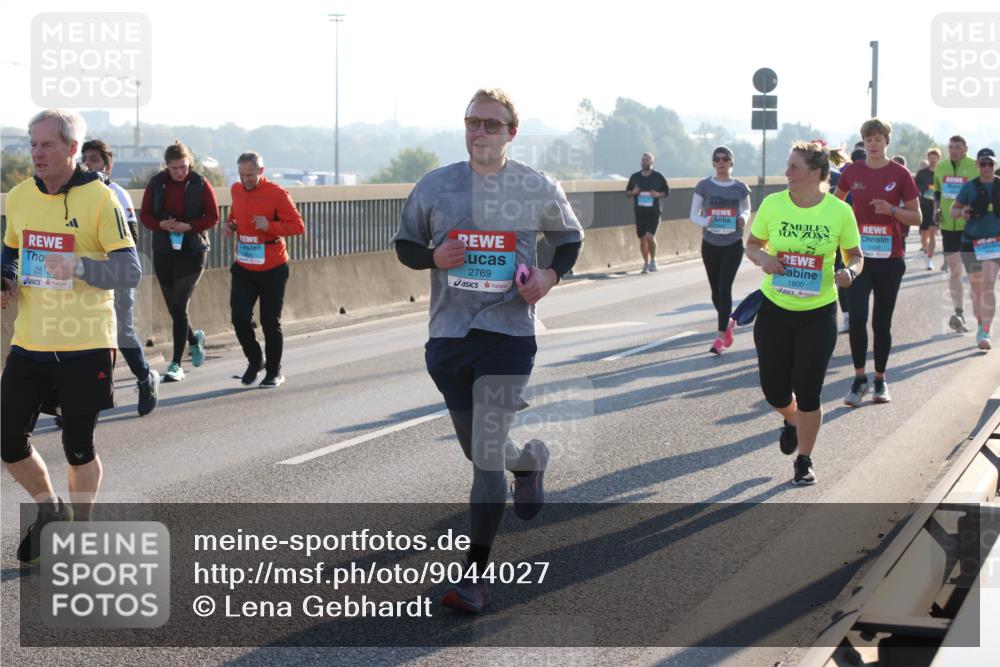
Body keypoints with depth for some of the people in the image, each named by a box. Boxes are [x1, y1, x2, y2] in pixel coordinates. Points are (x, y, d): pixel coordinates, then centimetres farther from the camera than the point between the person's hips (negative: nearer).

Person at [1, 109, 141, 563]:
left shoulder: (99, 198, -10)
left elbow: (130, 271, -12)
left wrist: (78, 266, -26)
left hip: (85, 347, -4)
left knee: (78, 447, 7)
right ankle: (50, 511, 29)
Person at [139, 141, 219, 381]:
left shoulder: (200, 183, -4)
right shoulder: (156, 183, 2)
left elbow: (213, 217, -2)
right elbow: (145, 215, 5)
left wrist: (189, 226, -18)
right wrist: (161, 225, -15)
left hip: (193, 251, -3)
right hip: (163, 252, 3)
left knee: (179, 306, -11)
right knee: (174, 308, 10)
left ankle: (176, 364, -7)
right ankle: (194, 339, 42)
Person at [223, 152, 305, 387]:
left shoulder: (277, 194, -12)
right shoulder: (237, 190, 5)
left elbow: (298, 226, -12)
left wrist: (270, 226, -26)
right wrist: (230, 225, 2)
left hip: (272, 270, -4)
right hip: (243, 268, 4)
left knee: (270, 322, 4)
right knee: (239, 317, -7)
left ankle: (274, 372, 19)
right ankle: (254, 360, 18)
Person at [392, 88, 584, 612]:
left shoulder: (539, 190, 0)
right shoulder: (435, 186, 2)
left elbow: (570, 237, 17)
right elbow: (405, 243, 12)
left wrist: (551, 275, -3)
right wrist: (432, 257, -10)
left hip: (508, 336, -3)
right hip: (448, 335, 3)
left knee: (487, 456, -11)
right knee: (477, 450, 15)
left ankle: (475, 574, -3)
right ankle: (530, 460, 51)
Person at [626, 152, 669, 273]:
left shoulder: (658, 177, 0)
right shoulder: (635, 177, 7)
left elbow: (667, 191, 8)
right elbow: (627, 193, 15)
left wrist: (658, 194, -12)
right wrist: (633, 192, -7)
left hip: (654, 212, -3)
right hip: (639, 212, 3)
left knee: (650, 237, -16)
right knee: (642, 238, 7)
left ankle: (653, 259, 5)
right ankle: (646, 263, 20)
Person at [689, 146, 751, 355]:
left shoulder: (740, 188, -1)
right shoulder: (704, 186, -3)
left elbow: (746, 209, 14)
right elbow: (694, 214, 0)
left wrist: (744, 218, -9)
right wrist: (705, 222, -21)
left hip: (733, 245, -2)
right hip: (710, 244, 2)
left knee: (724, 288, -10)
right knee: (716, 290, 11)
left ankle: (720, 337, -10)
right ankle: (728, 321, 40)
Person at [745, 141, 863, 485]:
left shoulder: (839, 211, -8)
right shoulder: (773, 204, -5)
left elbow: (855, 255, 4)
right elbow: (752, 244, 8)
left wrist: (850, 271, -18)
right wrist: (761, 257, -14)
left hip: (818, 314, -2)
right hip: (775, 310, 2)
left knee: (808, 393, -2)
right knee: (774, 390, 6)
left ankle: (804, 462, 19)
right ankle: (792, 420, 43)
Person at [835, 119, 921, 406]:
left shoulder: (900, 174, -3)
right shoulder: (852, 172, 2)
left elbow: (916, 217, 0)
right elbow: (836, 202, 22)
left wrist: (891, 210, -17)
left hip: (890, 258, -1)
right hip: (859, 256, 1)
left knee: (882, 323, 7)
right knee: (857, 317, -13)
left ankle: (880, 380, 21)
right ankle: (859, 378, 0)